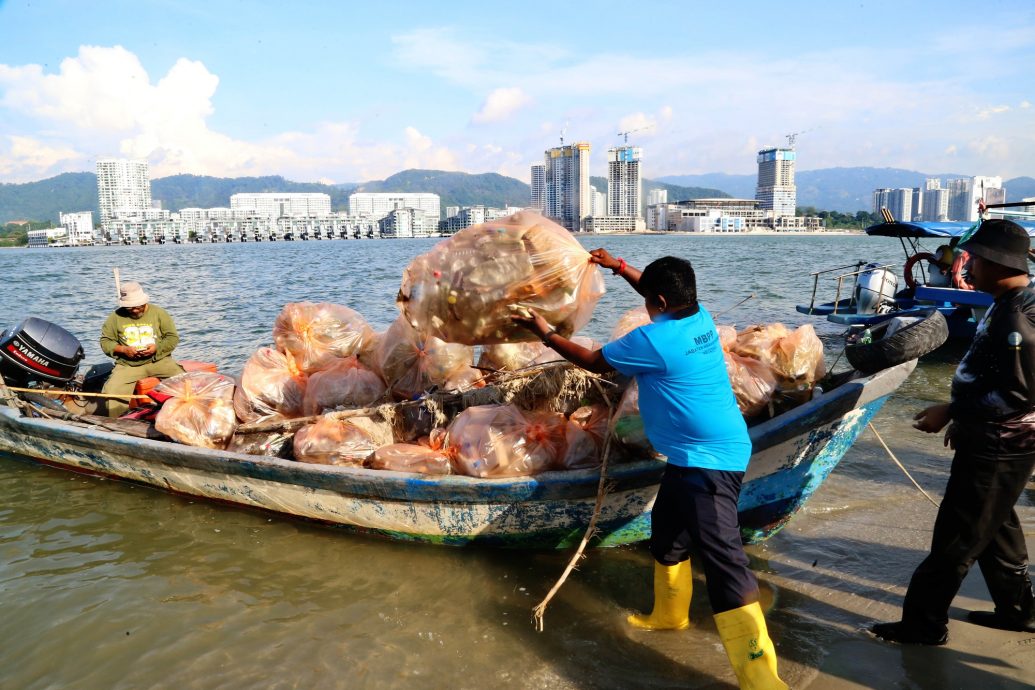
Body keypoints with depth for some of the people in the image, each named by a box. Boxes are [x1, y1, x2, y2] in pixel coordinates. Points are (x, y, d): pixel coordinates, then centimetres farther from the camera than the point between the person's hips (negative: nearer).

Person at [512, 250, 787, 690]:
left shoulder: (652, 339, -19)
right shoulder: (701, 318, 4)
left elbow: (593, 362, -5)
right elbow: (667, 294, 27)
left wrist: (545, 333, 7)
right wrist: (619, 267, 27)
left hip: (708, 461, -10)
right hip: (698, 456, 10)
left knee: (723, 559, -13)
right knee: (666, 528, 25)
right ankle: (668, 614, 44)